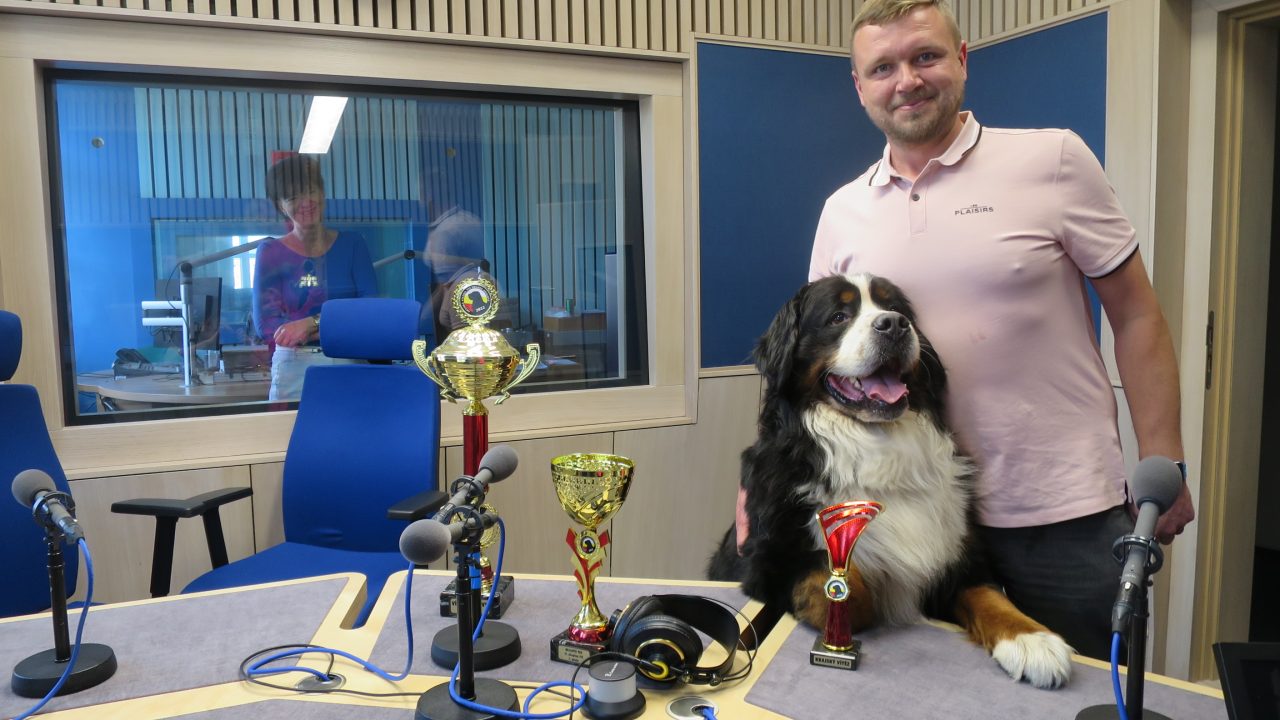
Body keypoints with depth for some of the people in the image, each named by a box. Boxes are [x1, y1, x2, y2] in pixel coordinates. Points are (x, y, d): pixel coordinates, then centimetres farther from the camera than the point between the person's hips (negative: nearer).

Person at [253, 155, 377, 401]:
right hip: (294, 371, -1)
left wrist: (313, 322, -12)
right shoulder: (271, 252, 5)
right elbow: (266, 324, -6)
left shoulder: (352, 244, 9)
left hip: (350, 364, 1)